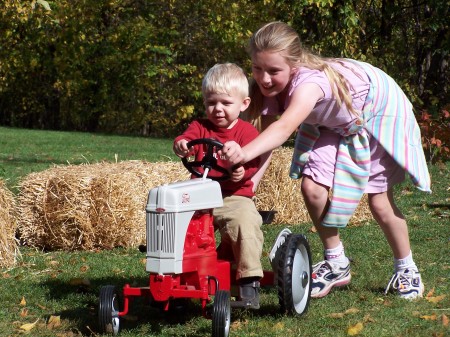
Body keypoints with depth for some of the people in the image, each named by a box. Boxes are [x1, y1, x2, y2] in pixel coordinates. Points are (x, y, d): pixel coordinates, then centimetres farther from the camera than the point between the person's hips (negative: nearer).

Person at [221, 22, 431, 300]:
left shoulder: (310, 82, -45)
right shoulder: (273, 87, -23)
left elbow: (285, 127, -63)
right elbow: (267, 136, -26)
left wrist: (245, 153, -79)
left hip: (379, 109, -6)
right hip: (336, 124, 6)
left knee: (379, 201, -4)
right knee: (312, 188, -11)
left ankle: (406, 269, 21)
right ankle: (336, 262, 9)